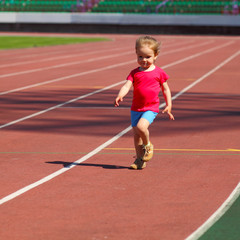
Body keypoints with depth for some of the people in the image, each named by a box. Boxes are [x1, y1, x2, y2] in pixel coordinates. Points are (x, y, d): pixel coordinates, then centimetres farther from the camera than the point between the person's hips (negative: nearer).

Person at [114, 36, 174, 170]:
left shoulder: (159, 73, 0)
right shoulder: (135, 73, 5)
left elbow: (166, 89, 9)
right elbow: (127, 85, -9)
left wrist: (169, 106, 3)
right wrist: (120, 96, -29)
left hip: (151, 108, -4)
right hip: (136, 108, 4)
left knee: (141, 126, -27)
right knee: (136, 134, 7)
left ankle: (148, 145, 1)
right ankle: (140, 160, 21)